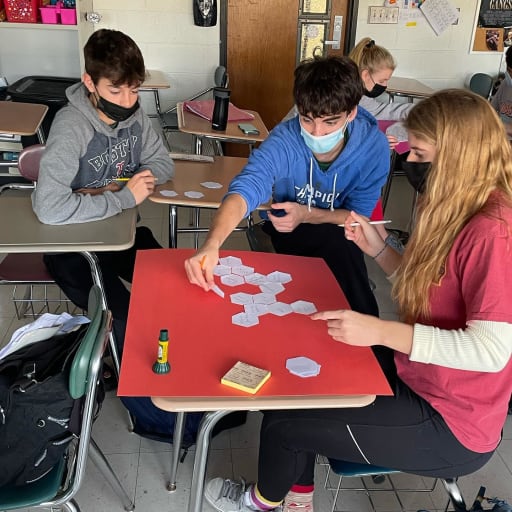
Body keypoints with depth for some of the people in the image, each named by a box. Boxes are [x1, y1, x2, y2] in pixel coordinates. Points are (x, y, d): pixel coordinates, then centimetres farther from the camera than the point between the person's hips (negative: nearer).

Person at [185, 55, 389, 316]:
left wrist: (307, 214, -26)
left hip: (339, 233, 2)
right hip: (288, 232, -1)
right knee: (334, 241, -33)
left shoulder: (374, 146, -20)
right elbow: (244, 190, -41)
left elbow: (359, 215, -9)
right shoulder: (284, 141, -25)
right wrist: (211, 245, -59)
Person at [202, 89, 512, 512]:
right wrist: (377, 248, -3)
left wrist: (380, 331, -33)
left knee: (282, 422, -2)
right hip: (418, 378, 9)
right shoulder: (461, 211, 3)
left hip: (451, 424, -9)